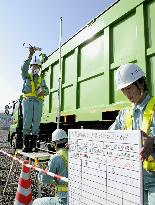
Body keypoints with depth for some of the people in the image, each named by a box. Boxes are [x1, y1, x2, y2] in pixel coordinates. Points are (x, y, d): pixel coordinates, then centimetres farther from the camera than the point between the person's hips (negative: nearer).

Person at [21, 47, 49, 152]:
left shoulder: (42, 79, 23)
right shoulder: (27, 76, 14)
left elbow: (47, 90, 11)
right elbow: (24, 68, -9)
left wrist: (43, 91, -14)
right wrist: (30, 55, -18)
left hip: (38, 102, 2)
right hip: (28, 101, -2)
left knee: (36, 123, -2)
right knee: (27, 122, -6)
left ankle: (33, 145, 1)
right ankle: (26, 145, -2)